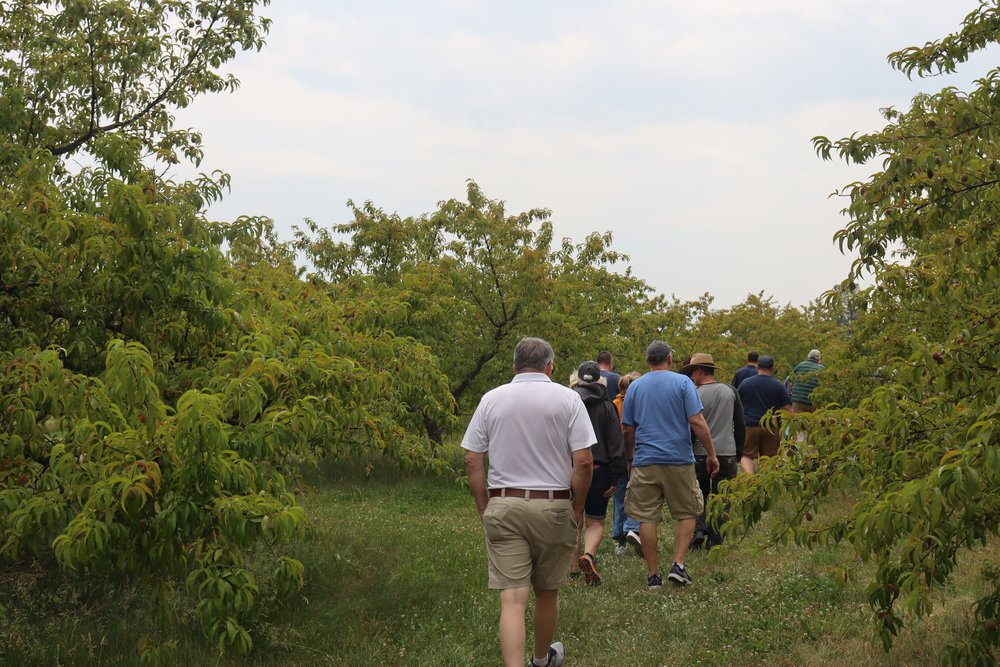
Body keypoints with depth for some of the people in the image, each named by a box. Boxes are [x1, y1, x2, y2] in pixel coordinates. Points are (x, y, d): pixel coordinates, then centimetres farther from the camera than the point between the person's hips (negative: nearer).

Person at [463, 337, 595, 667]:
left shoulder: (491, 399, 2)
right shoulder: (567, 398, -3)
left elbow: (472, 461, 1)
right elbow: (583, 461, -8)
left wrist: (484, 509, 10)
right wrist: (577, 508, 4)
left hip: (503, 507, 0)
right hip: (554, 507, 0)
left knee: (512, 598, -4)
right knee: (547, 591, 19)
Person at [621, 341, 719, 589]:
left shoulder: (635, 387, 7)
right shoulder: (682, 382, -2)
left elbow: (628, 429, 11)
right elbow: (697, 422, -8)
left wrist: (630, 457, 24)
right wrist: (712, 454, -2)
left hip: (645, 462, 2)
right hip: (679, 460, -2)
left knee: (647, 519, 5)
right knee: (687, 514, 12)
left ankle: (653, 575, 7)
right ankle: (678, 565, 0)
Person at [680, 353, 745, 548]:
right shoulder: (730, 391, 4)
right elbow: (740, 425, 8)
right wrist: (738, 452, 17)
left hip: (700, 454, -2)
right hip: (727, 454, 2)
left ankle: (698, 530, -1)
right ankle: (714, 541, 5)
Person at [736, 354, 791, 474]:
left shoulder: (745, 383, 4)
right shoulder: (779, 385, -1)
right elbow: (787, 408, -4)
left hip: (749, 426, 0)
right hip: (771, 428, 0)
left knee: (746, 455, 2)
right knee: (769, 460, 9)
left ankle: (749, 474, -24)